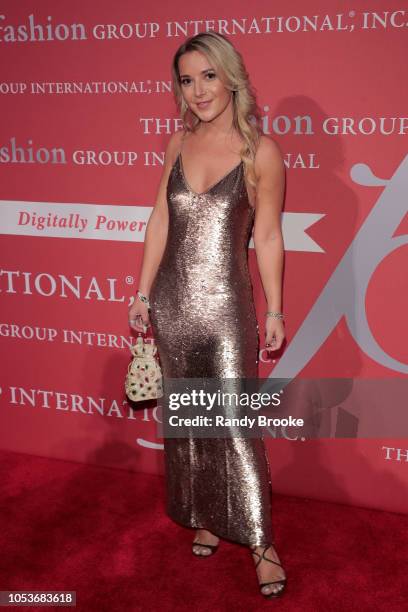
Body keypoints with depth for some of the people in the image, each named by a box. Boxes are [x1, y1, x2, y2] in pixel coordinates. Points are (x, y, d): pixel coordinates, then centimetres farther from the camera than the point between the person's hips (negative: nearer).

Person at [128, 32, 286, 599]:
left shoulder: (261, 150, -4)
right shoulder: (180, 143, 8)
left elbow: (267, 237, -2)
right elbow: (160, 220, 10)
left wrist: (275, 310, -1)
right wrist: (143, 293, 9)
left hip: (226, 306, -4)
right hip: (172, 303, 5)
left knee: (237, 425, -2)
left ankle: (261, 542, 13)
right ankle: (204, 519, 32)